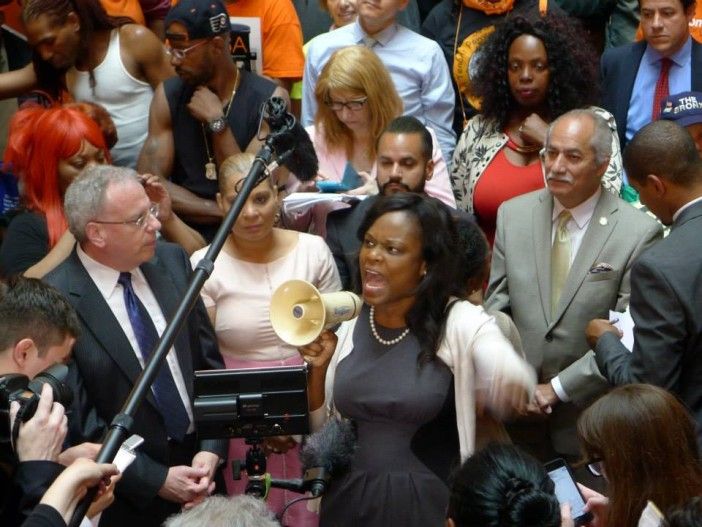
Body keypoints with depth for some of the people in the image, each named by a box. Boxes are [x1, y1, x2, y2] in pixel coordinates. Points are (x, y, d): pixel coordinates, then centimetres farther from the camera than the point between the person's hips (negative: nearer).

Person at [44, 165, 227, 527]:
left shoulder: (172, 262, -2)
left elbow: (209, 361, 4)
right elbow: (78, 421, -15)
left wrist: (211, 450, -7)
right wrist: (157, 480, -15)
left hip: (198, 461, 5)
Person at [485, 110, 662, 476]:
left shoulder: (639, 233, -11)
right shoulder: (513, 215, 3)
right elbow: (496, 307, 6)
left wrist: (558, 389, -14)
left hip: (589, 421, -3)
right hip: (517, 416, 3)